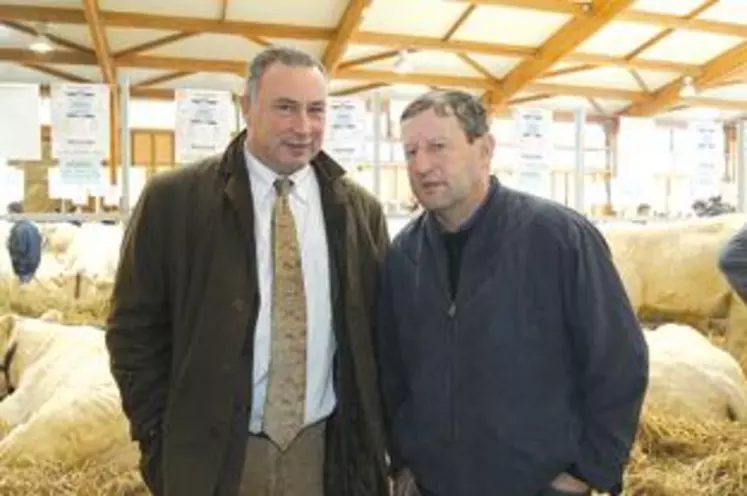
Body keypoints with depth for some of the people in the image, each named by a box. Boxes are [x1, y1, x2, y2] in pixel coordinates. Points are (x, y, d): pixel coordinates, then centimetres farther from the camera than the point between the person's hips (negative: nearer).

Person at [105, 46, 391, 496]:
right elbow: (135, 331, -3)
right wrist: (164, 441, -5)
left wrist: (372, 438, 2)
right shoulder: (172, 200, -8)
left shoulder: (361, 209, 0)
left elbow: (377, 330, 6)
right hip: (212, 456, -2)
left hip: (330, 452, 3)